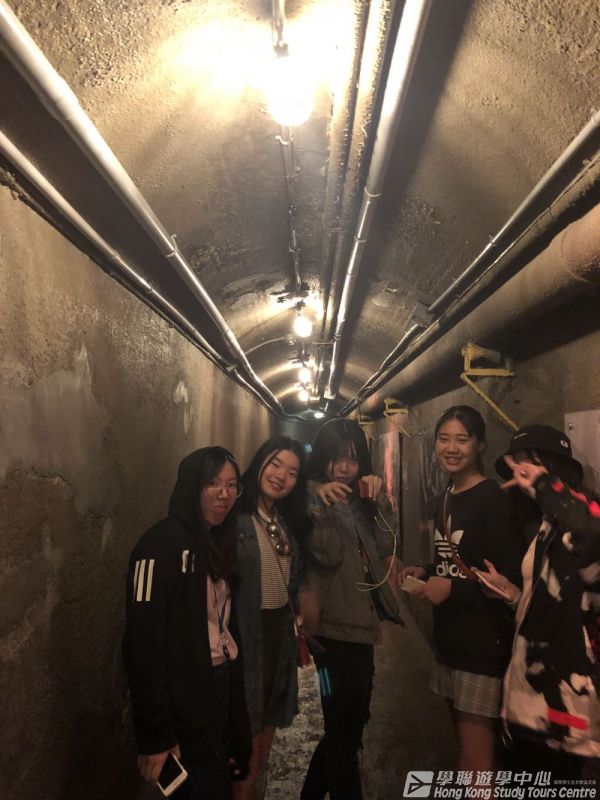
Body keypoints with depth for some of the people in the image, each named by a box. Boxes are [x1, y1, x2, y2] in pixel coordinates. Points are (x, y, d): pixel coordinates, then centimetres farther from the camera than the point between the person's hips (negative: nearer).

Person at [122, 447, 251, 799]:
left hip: (222, 703, 8)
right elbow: (143, 642, -21)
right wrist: (155, 735, -21)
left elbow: (226, 630, 12)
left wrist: (237, 726, 11)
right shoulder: (164, 542, -16)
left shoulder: (219, 543, 10)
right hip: (186, 720, -8)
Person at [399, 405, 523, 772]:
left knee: (476, 758, 0)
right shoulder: (444, 500, 10)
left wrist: (453, 588, -20)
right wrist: (426, 572, 3)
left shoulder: (494, 499, -16)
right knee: (464, 738, 22)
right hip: (449, 636, 8)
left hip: (485, 641, -8)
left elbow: (513, 580, -20)